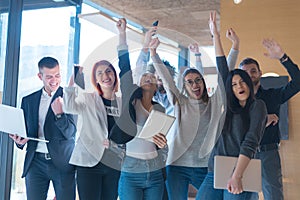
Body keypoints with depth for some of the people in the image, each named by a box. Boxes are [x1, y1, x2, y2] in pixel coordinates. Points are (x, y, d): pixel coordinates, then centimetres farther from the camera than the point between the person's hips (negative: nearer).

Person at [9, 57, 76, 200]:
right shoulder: (28, 100, 11)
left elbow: (71, 133, -6)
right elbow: (23, 130, 18)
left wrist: (59, 114, -23)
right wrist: (20, 141, -5)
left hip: (62, 162, -3)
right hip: (36, 162, 3)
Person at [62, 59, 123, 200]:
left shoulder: (122, 104, 13)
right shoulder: (88, 99, 4)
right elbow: (69, 107, -17)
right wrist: (73, 81, -25)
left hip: (114, 165, 3)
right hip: (89, 162, -3)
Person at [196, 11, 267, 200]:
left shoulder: (258, 105, -1)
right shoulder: (230, 106, 14)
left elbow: (251, 141, -13)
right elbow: (222, 68, 15)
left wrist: (237, 175, -24)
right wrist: (215, 35, 17)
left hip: (238, 178, -5)